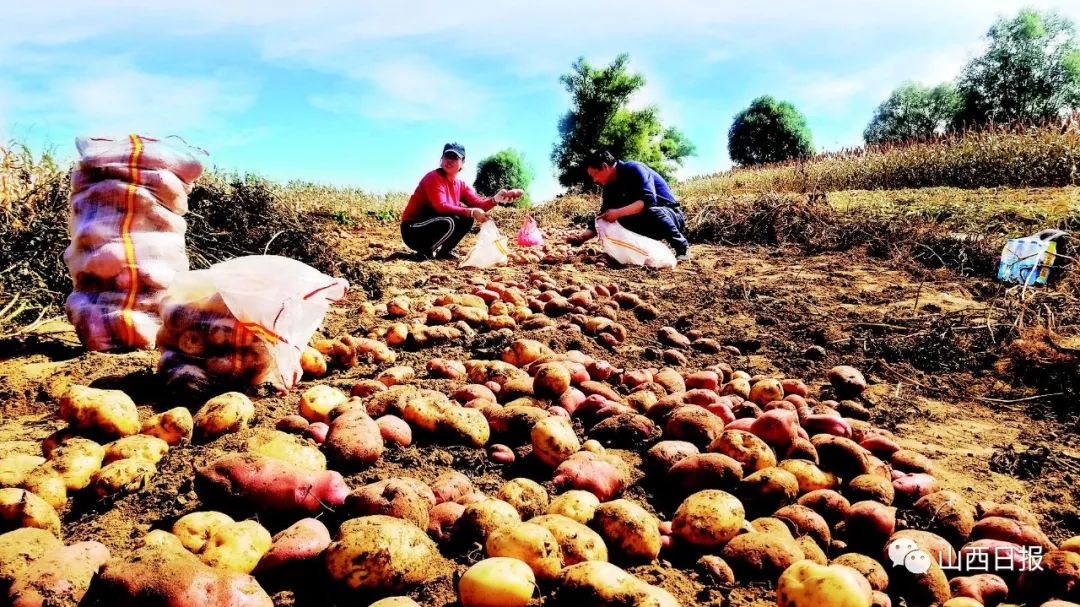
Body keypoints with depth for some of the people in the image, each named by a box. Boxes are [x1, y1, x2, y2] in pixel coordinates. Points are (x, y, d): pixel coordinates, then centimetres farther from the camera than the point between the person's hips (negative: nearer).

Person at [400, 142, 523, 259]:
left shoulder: (461, 185, 6)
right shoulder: (434, 178, -16)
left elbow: (478, 205, -4)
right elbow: (440, 206, -29)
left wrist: (496, 198, -23)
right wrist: (471, 212, -33)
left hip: (435, 225, 8)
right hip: (412, 230, -8)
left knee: (467, 218, -2)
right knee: (448, 223, -33)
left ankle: (444, 251, 7)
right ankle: (425, 252, -11)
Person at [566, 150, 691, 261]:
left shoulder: (633, 169, -18)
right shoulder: (611, 187, 3)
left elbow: (648, 200, -33)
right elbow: (603, 219, 4)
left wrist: (618, 213, -37)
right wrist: (582, 237, -10)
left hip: (672, 215, -7)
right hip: (648, 225, 7)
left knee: (651, 212, -38)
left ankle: (682, 246, -17)